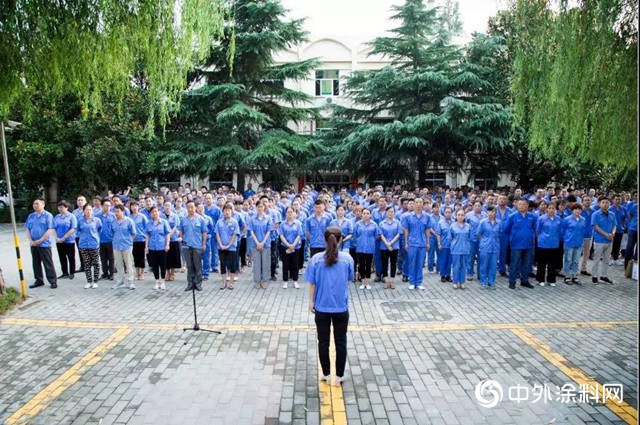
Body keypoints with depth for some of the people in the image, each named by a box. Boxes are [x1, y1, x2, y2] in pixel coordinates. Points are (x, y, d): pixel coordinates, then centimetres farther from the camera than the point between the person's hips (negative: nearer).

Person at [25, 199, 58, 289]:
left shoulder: (48, 215, -6)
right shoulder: (31, 216, 11)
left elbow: (51, 230, -12)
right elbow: (28, 229, 13)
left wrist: (40, 240, -15)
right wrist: (31, 241, -2)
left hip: (44, 244, -6)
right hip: (33, 244, 6)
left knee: (48, 264, -2)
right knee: (36, 263, 13)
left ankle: (53, 281, 3)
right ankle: (39, 280, 24)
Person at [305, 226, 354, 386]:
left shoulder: (316, 259, -10)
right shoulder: (347, 258, -8)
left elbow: (312, 283, -6)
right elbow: (349, 279, 7)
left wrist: (311, 301, 6)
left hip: (322, 307, 0)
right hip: (341, 307, 0)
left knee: (323, 342, 14)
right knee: (340, 342, 13)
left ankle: (326, 374, 26)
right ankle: (339, 376, 22)